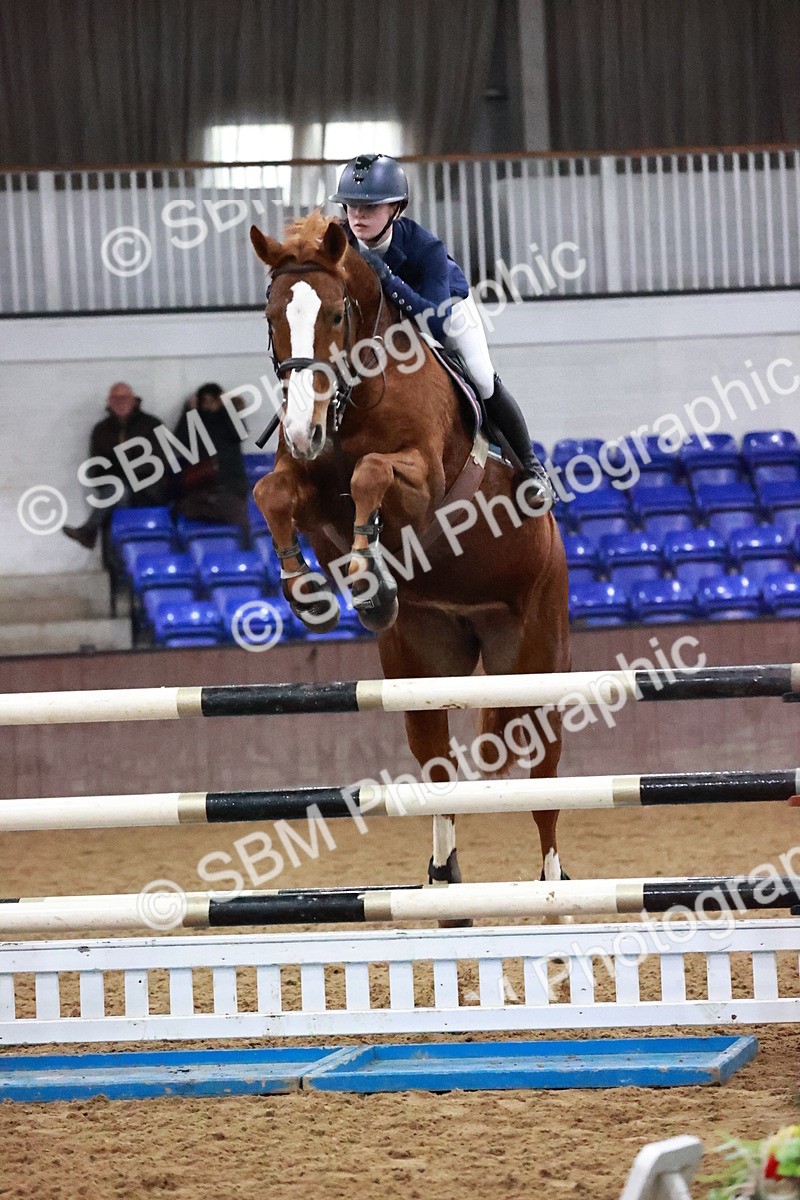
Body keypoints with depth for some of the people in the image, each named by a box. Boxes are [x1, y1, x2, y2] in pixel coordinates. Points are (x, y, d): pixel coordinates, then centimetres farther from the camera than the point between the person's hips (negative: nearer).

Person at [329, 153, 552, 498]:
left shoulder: (425, 247, -43)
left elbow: (435, 319, -52)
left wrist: (388, 279, -63)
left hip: (447, 304, -3)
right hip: (381, 313, 3)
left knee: (484, 384, -3)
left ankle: (529, 466, 19)